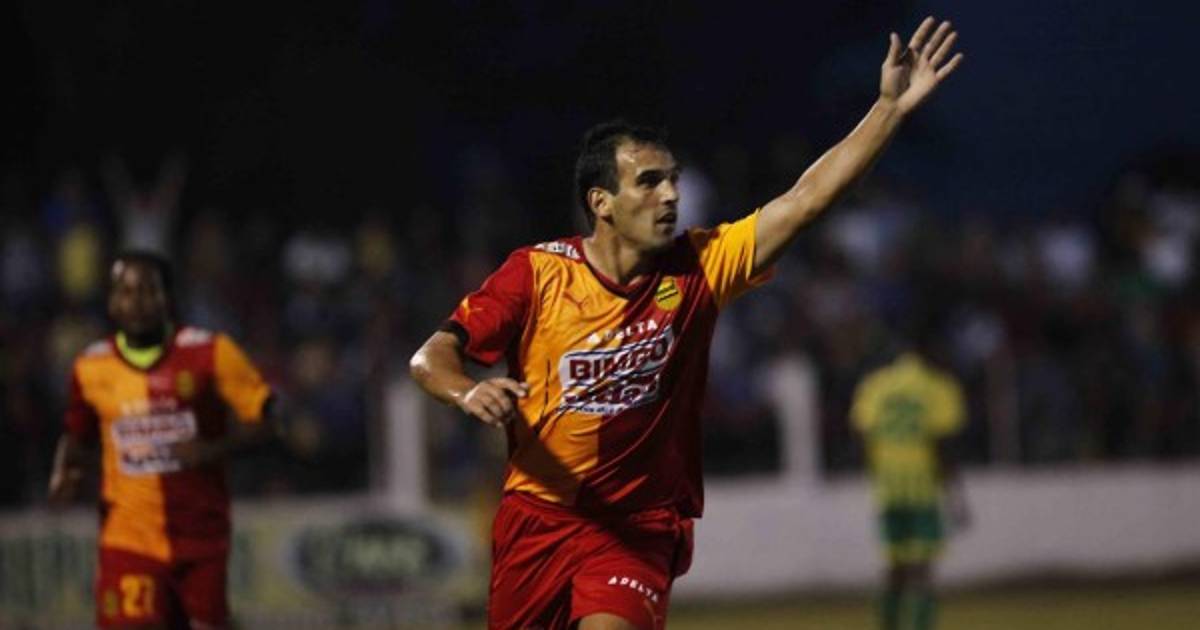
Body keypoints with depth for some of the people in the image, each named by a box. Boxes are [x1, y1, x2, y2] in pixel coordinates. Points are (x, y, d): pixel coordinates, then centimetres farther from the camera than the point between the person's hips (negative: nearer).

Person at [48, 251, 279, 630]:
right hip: (128, 538, 0)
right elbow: (76, 436, 19)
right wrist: (64, 474, -2)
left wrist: (214, 450, -19)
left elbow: (264, 418, -3)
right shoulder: (91, 368, 2)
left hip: (200, 538, 0)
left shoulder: (208, 353, -6)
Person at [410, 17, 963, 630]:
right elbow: (432, 356, -8)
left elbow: (806, 199, -6)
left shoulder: (696, 269, -3)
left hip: (639, 527, 0)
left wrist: (891, 106, -13)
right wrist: (469, 393, -32)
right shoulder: (536, 273, -8)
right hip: (536, 515, 1)